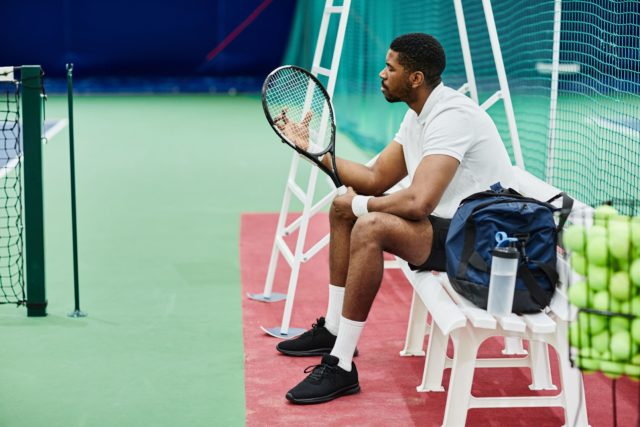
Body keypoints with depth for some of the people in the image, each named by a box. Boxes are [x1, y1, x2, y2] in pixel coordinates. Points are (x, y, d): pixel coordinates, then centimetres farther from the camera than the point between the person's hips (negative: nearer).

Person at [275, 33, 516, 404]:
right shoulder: (419, 115, 10)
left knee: (370, 227, -32)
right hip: (446, 223, 11)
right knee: (343, 207, 16)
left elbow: (418, 203, -33)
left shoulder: (450, 116, -23)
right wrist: (316, 149, 8)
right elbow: (376, 179, 14)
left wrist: (361, 204, -15)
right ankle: (333, 329, 25)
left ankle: (341, 366, -25)